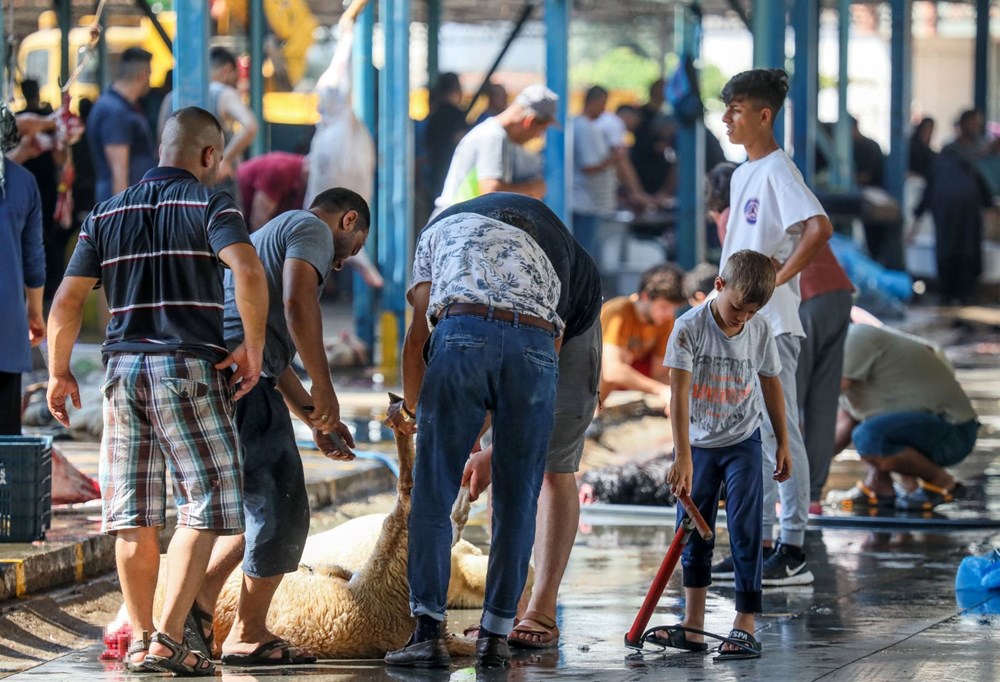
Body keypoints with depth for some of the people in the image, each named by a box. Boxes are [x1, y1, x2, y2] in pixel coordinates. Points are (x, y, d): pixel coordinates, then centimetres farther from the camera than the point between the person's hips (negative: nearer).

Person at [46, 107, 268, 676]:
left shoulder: (108, 213, 12)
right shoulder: (209, 203, -2)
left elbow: (67, 301, 8)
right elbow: (249, 271, -20)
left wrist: (59, 372, 18)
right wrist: (253, 348, -10)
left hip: (124, 367, 5)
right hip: (188, 369, -5)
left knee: (135, 515, 10)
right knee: (205, 506, -2)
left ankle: (140, 640, 13)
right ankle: (169, 639, -11)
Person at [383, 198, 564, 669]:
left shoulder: (444, 230, 34)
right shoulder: (543, 262, 39)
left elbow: (418, 332, 23)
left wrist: (409, 407, 39)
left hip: (463, 332, -2)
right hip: (536, 344, 2)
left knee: (433, 495, 3)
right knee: (516, 503, 11)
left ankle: (428, 633, -2)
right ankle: (495, 637, 11)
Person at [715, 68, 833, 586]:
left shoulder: (777, 171, -13)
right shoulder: (742, 174, 16)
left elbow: (820, 228, -27)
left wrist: (780, 277, -21)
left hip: (771, 324, -10)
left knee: (779, 435, -7)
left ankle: (793, 553, -5)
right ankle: (760, 544, 19)